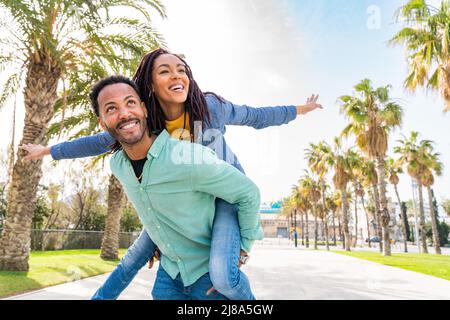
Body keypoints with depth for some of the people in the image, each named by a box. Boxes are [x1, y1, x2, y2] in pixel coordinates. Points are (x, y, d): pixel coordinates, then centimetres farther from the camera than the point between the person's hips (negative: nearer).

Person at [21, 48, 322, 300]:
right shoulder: (144, 123, -13)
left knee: (222, 274, -26)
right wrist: (48, 150, 6)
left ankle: (248, 298, 9)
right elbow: (101, 141, 0)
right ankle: (101, 296, 42)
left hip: (226, 191, -4)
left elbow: (255, 116, -6)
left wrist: (300, 109, 5)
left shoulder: (211, 106, -21)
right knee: (137, 254, 16)